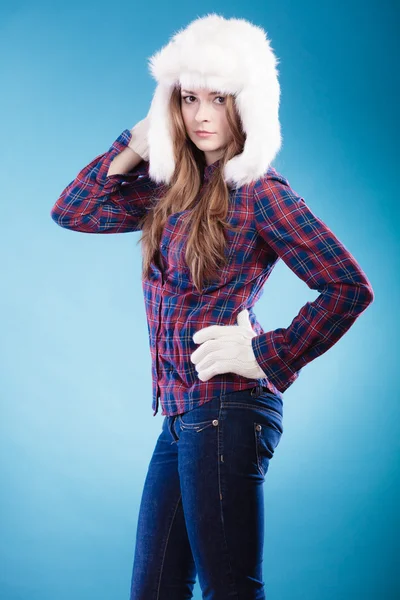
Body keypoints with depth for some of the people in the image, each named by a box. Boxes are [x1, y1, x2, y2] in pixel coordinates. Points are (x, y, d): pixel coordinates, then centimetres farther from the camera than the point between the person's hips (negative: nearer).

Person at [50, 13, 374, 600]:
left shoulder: (258, 191, -9)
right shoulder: (175, 187, 12)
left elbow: (349, 287, -12)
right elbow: (72, 211, 14)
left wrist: (268, 358, -12)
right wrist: (138, 142, 6)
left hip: (227, 409, -8)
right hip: (181, 414, 8)